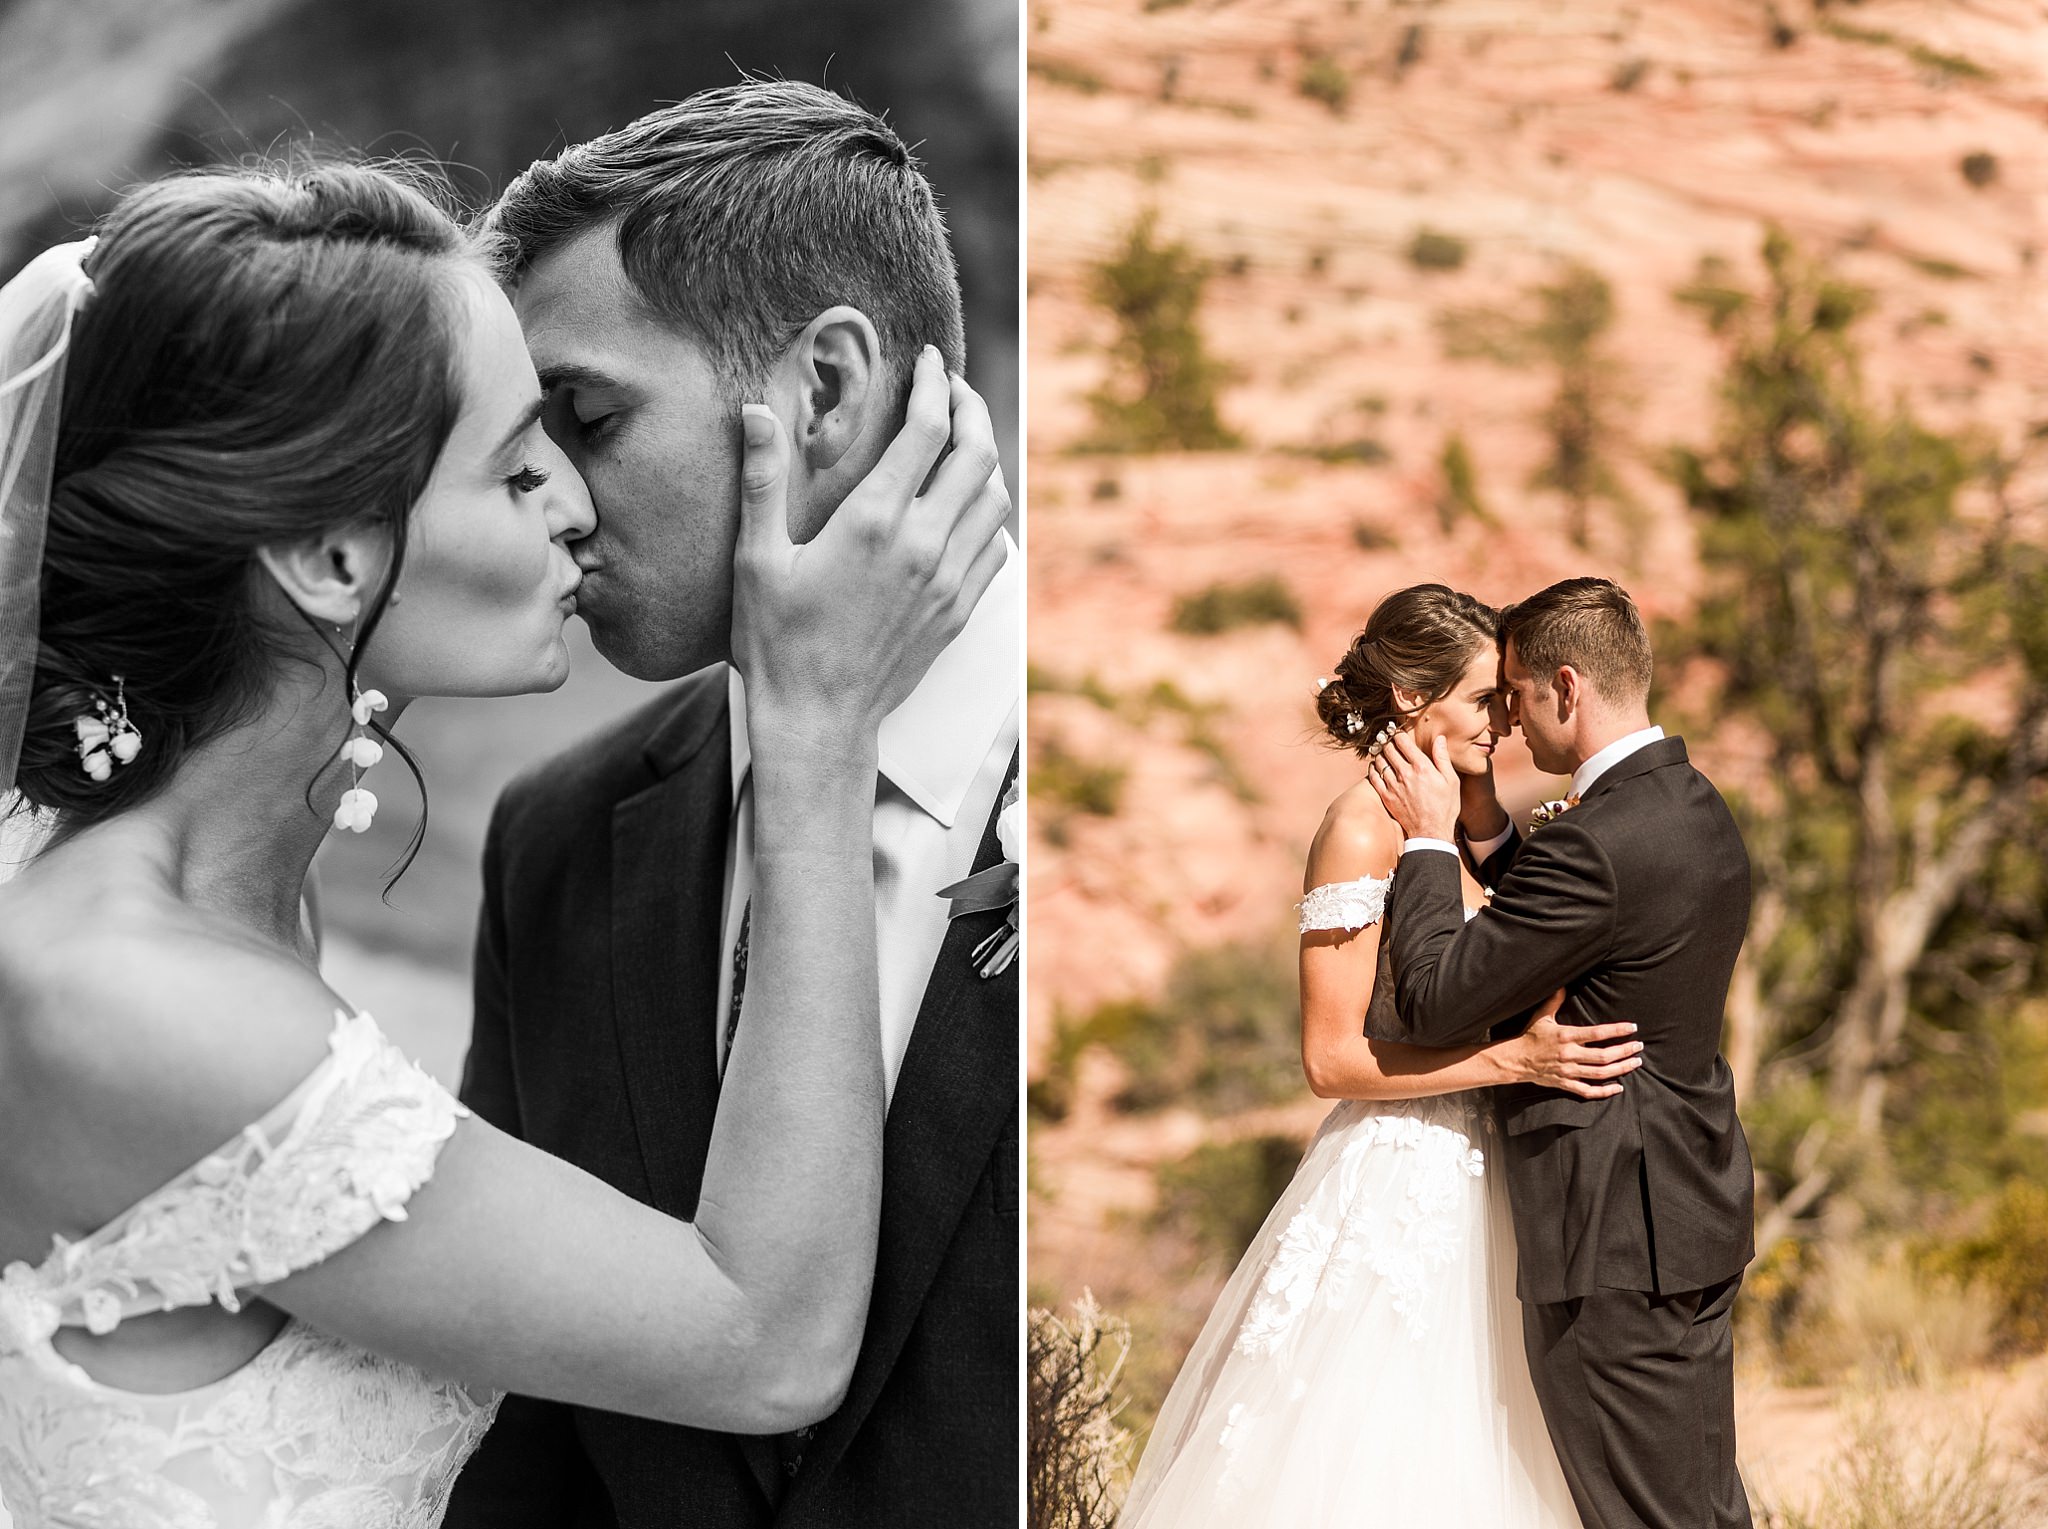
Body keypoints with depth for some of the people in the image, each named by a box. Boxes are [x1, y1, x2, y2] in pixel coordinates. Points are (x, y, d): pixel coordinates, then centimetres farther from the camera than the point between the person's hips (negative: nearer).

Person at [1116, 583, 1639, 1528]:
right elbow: (1331, 1059, -17)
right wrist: (1515, 1060, -23)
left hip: (1471, 1184, 8)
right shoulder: (1362, 831, -15)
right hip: (1393, 1191, -8)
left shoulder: (1460, 815, 10)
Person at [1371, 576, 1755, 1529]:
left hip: (1616, 1237, -10)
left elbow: (1435, 1004, -18)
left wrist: (1431, 839, -7)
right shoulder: (1700, 812, 8)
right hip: (1693, 1209, 10)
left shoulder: (1591, 846, -23)